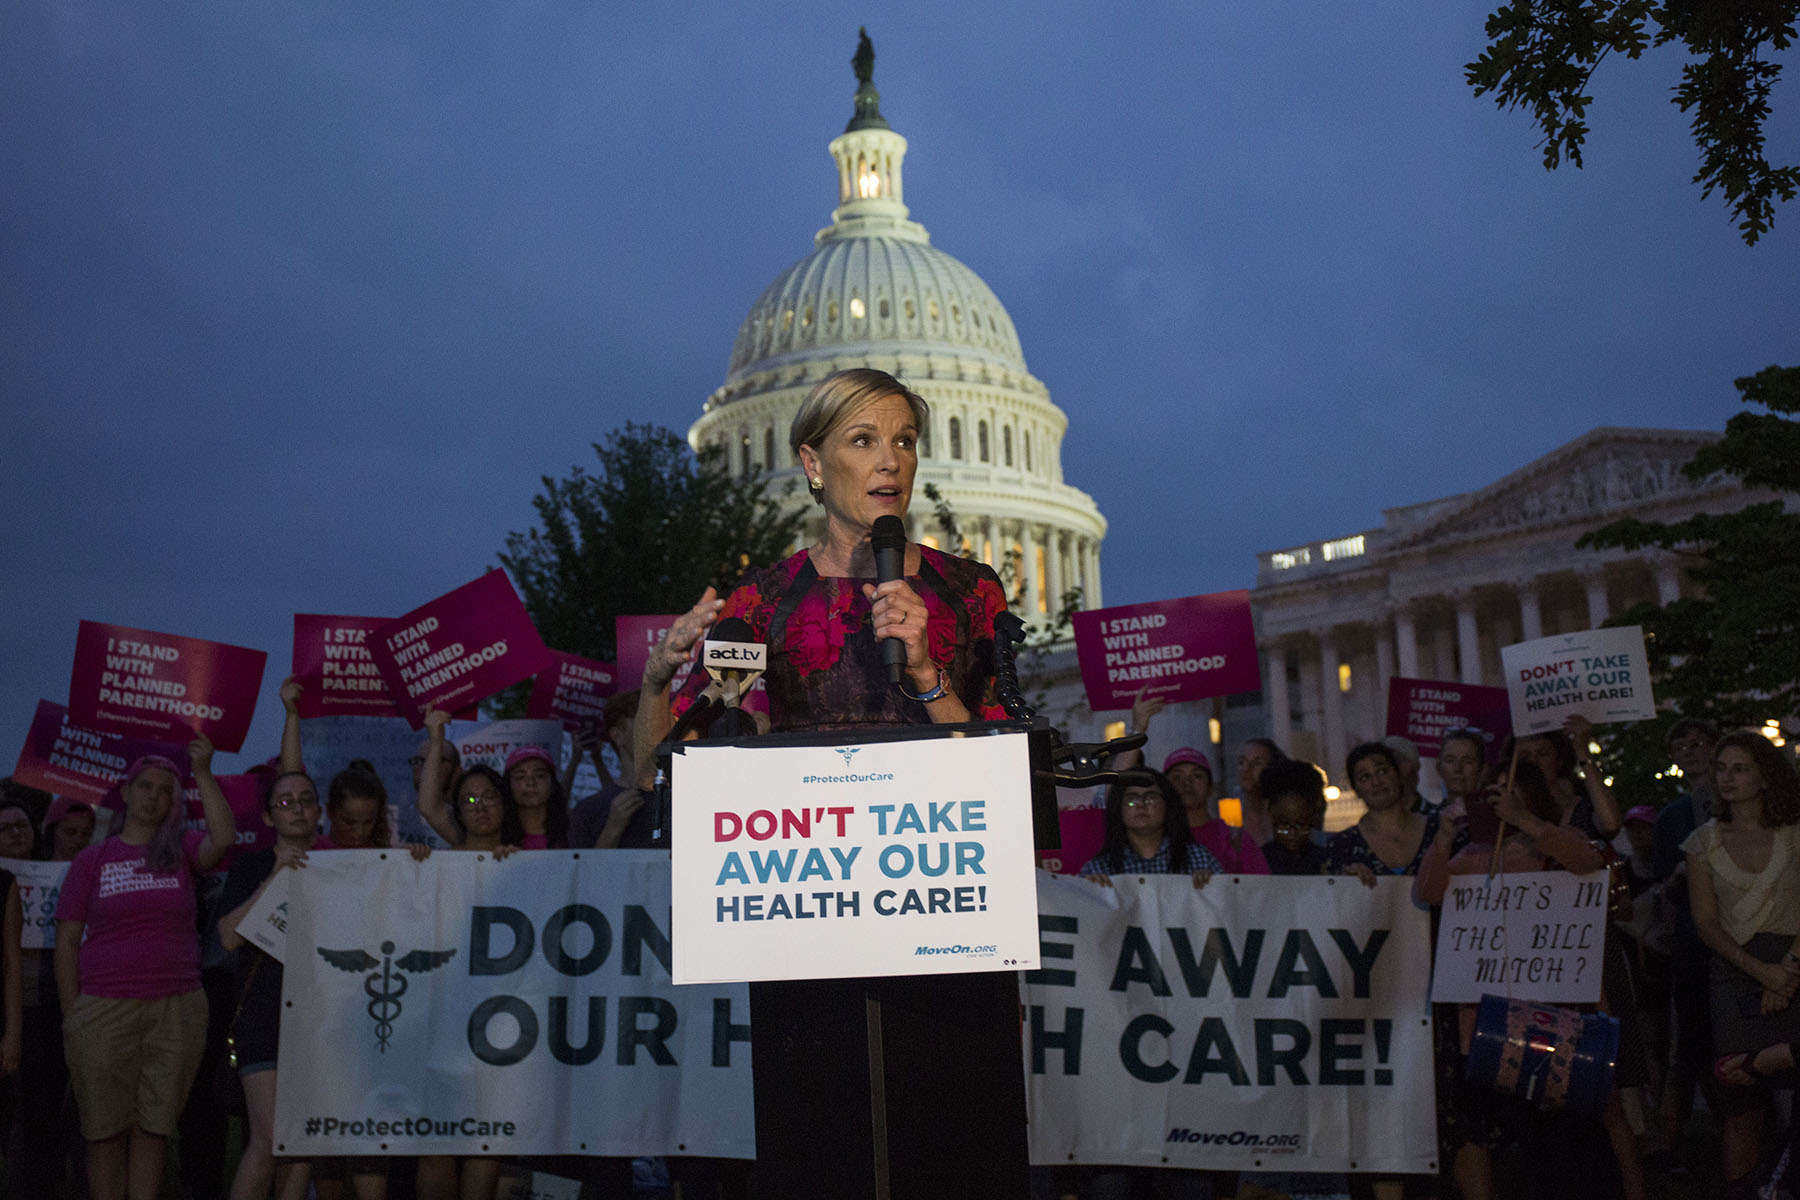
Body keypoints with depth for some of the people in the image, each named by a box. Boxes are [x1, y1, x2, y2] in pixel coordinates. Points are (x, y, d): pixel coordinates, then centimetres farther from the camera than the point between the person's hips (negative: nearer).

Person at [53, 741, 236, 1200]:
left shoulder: (181, 850, 8)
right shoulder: (91, 860, 8)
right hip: (104, 1009, 0)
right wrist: (72, 1016, 1)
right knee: (105, 1131, 3)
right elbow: (67, 942, 7)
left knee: (154, 1127, 4)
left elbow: (223, 838, -15)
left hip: (177, 1009, 0)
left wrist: (203, 773, -15)